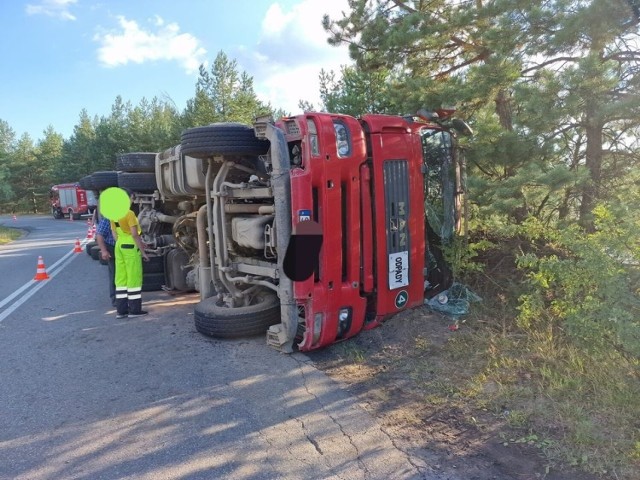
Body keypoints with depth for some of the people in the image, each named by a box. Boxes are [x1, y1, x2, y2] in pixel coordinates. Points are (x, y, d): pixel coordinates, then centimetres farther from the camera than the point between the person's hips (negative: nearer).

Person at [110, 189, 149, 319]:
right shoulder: (129, 213, -15)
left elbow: (115, 234, 14)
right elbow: (135, 234, -17)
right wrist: (143, 251, -11)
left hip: (119, 246, 8)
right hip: (130, 246, -8)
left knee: (121, 278, 10)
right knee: (134, 278, 0)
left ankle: (121, 310, 14)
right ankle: (134, 309, 5)